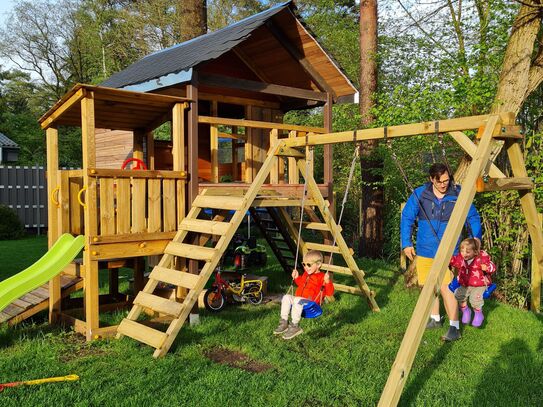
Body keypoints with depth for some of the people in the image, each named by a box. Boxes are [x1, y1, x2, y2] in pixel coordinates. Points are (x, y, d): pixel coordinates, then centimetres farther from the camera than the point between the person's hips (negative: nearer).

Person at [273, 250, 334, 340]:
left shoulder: (321, 277, -6)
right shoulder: (306, 274, 20)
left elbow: (330, 292, -15)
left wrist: (327, 282, -30)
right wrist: (296, 278, 28)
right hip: (300, 301, 8)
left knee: (297, 300, -35)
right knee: (286, 297, -14)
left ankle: (294, 326, -30)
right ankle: (284, 322, -15)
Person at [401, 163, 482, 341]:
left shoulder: (458, 195, -6)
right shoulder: (420, 194, -4)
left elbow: (473, 217, 6)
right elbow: (407, 218, 0)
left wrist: (476, 237, -4)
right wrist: (406, 243, -5)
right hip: (424, 251, 3)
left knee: (446, 288, -12)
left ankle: (454, 328, -5)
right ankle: (435, 319, 33)